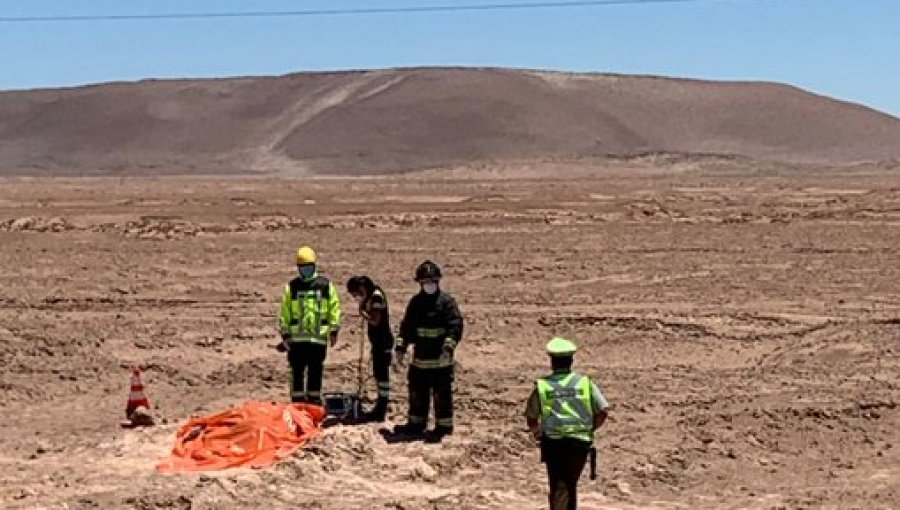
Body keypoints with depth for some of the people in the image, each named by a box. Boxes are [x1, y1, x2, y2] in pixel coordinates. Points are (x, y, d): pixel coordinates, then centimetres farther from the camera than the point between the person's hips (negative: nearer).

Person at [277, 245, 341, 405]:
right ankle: (297, 403, 8)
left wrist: (333, 331, -1)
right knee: (297, 372, 2)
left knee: (316, 372, 7)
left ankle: (314, 401, 16)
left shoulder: (326, 285, 5)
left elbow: (334, 308, 5)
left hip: (319, 337, 0)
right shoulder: (292, 287, 6)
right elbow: (284, 312, 6)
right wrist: (285, 334, 1)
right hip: (297, 337, 0)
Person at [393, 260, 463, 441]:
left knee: (441, 394, -1)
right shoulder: (415, 302, 11)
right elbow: (406, 326, 17)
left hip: (441, 358, -6)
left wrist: (448, 348, -27)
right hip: (420, 358, 6)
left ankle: (443, 426, 8)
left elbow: (456, 326, -16)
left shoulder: (447, 301, -8)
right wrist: (400, 347, 9)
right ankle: (416, 424, 27)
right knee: (417, 392, 15)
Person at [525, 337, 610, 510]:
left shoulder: (542, 385, -1)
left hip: (553, 444, -1)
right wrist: (590, 428, 14)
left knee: (558, 488, 1)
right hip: (580, 443, 2)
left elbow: (531, 416, 5)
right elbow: (603, 410, -1)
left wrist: (536, 432, 25)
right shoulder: (585, 382, 1)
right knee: (571, 485, 18)